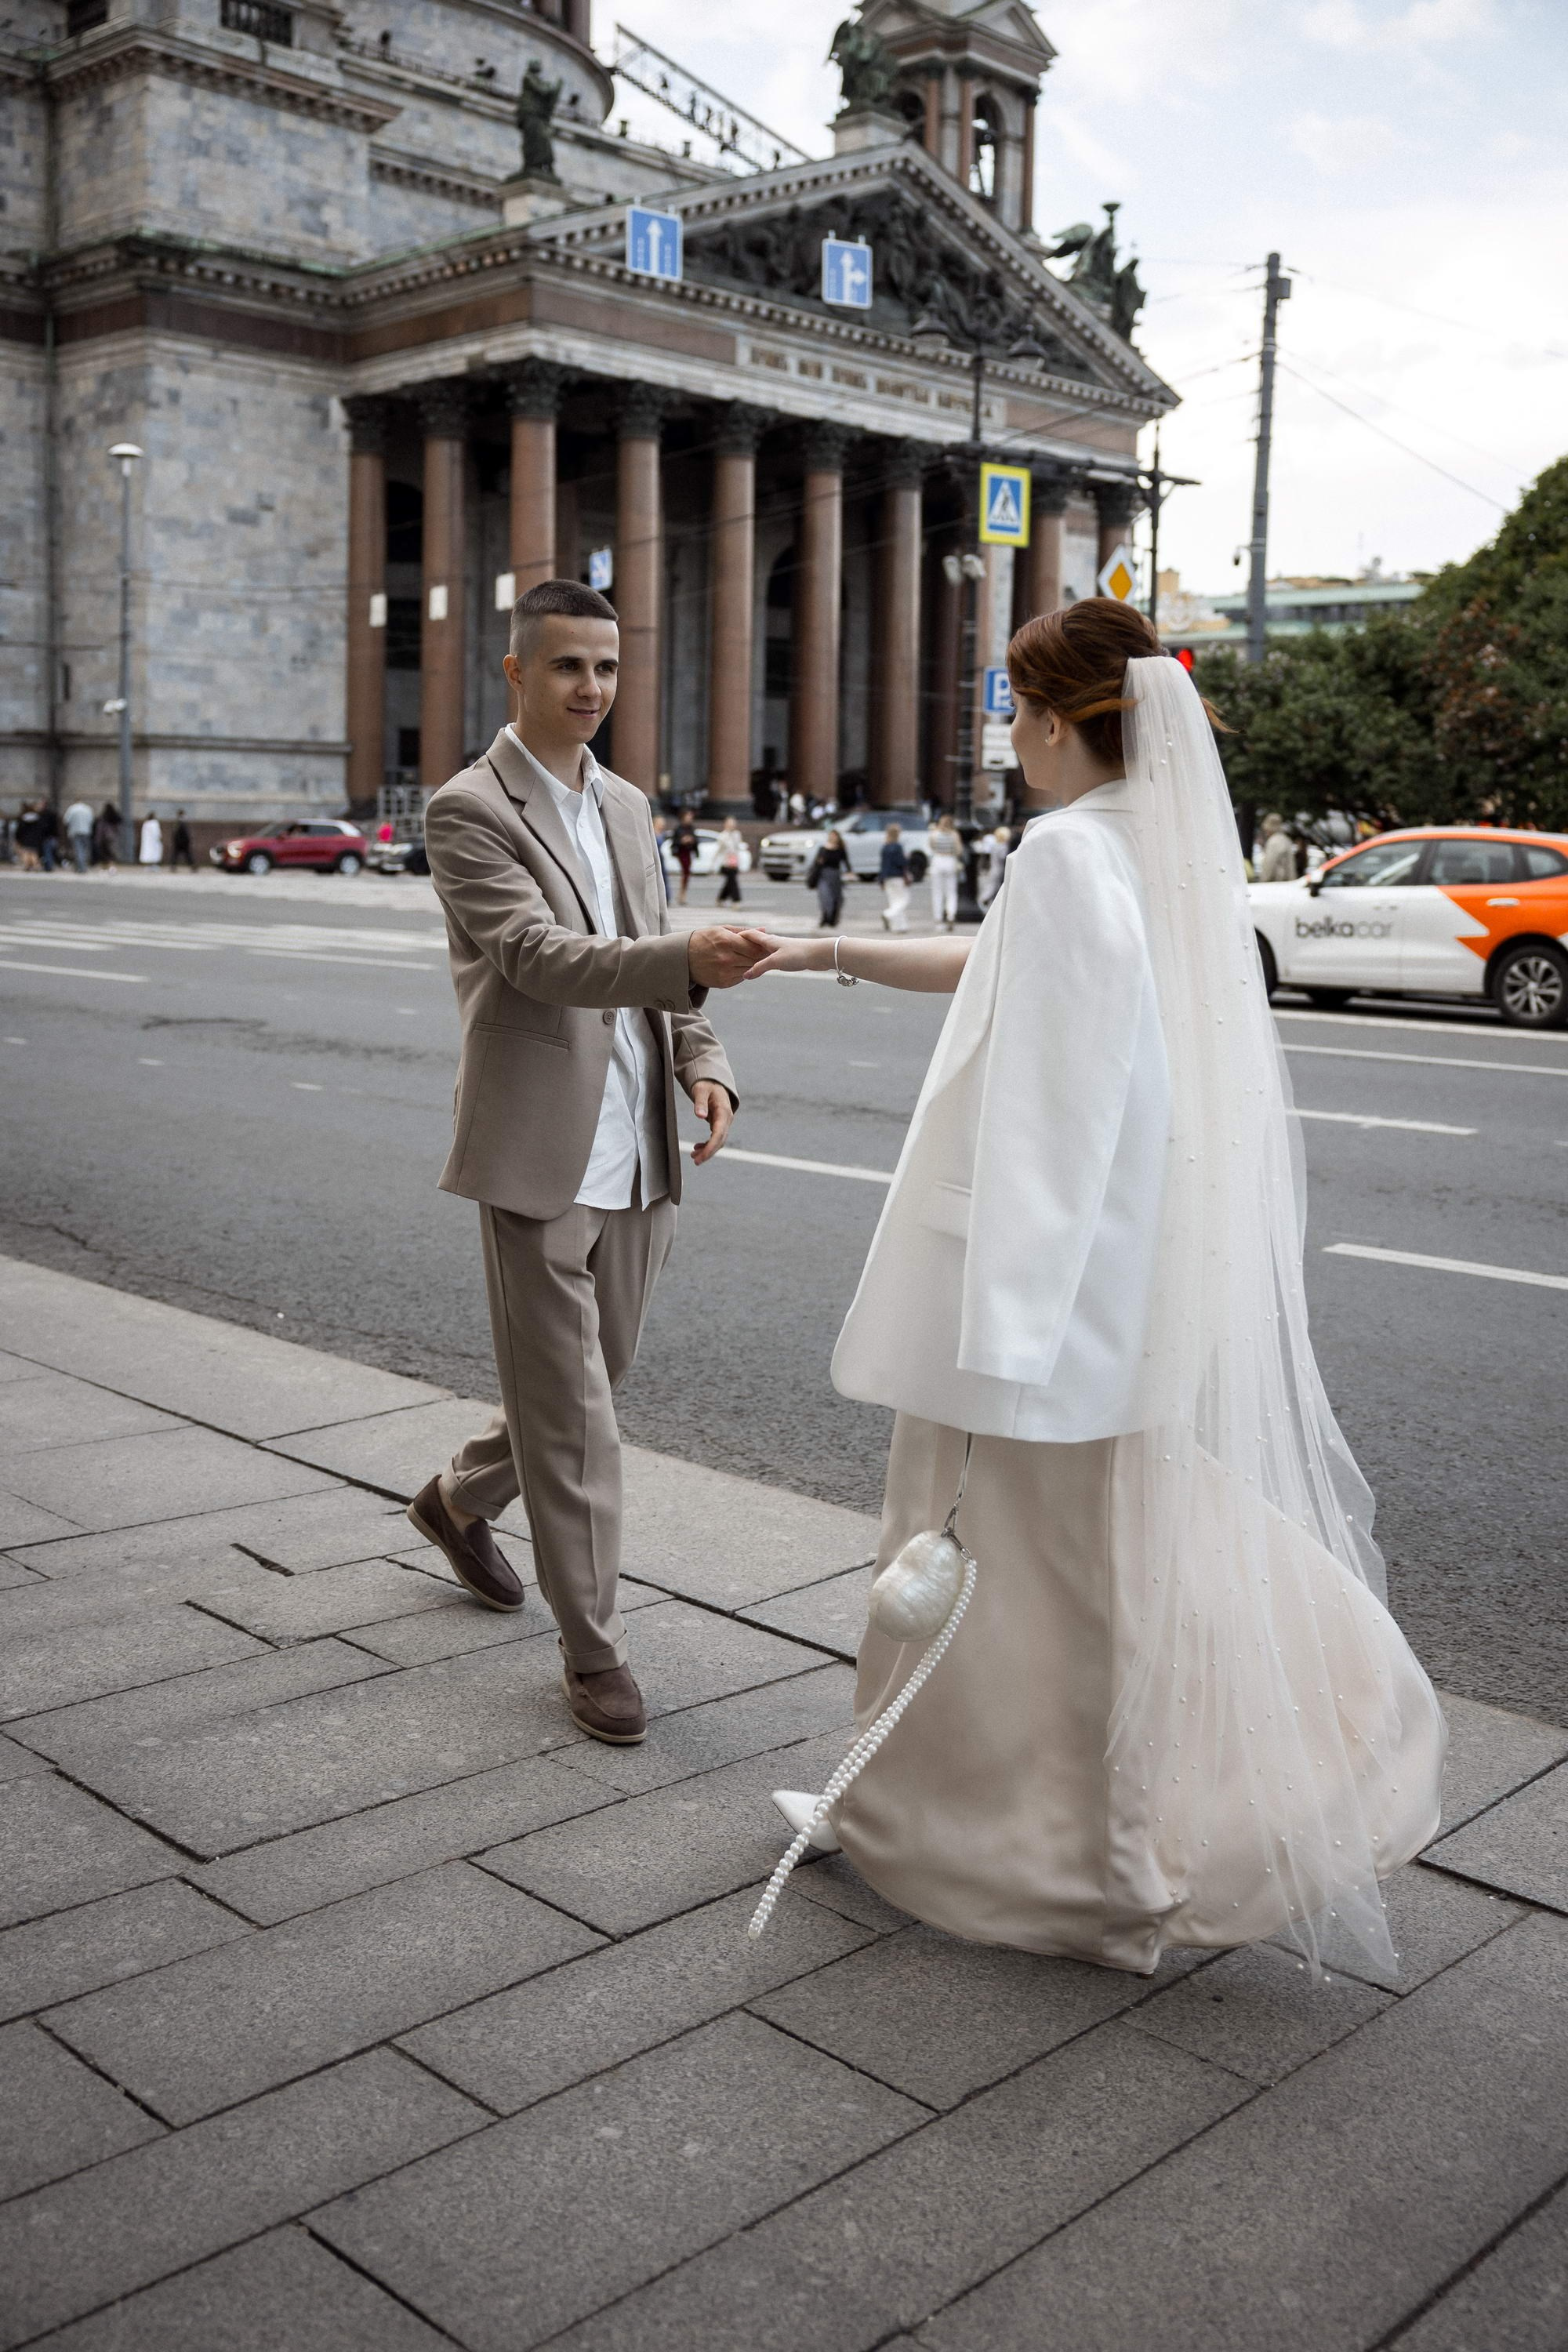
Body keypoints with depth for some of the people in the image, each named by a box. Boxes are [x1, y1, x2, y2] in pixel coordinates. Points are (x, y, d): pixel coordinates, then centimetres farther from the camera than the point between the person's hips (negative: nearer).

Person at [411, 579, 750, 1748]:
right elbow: (538, 956, -21)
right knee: (569, 1415, -1)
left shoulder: (628, 806, 15)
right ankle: (595, 1647, 11)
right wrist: (690, 959, -37)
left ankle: (461, 1501, 45)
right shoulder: (469, 811, -8)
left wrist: (705, 1064, 0)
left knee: (592, 1382, 19)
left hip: (639, 1158, 7)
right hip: (540, 1160, -7)